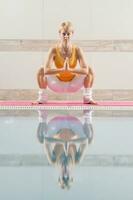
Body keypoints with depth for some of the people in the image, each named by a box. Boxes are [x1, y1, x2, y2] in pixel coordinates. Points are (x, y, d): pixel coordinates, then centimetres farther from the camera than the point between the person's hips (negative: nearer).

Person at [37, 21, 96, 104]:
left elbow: (85, 70, -29)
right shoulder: (54, 50, -20)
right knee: (41, 70, -24)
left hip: (73, 85, 0)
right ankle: (42, 97, -4)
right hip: (58, 84, 0)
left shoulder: (77, 50, -18)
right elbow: (46, 70, -32)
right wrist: (62, 70, -44)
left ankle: (87, 97, -4)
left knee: (89, 70, -22)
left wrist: (70, 69, -43)